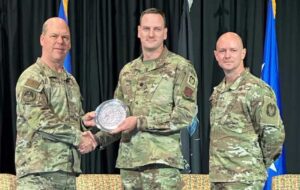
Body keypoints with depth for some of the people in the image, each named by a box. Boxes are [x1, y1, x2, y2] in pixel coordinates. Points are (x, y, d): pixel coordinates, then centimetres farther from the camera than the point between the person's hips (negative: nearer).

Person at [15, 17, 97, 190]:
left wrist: (83, 121, 4)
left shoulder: (71, 81, 19)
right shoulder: (31, 78, -6)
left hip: (68, 171, 7)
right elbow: (40, 120, -17)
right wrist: (78, 137, -14)